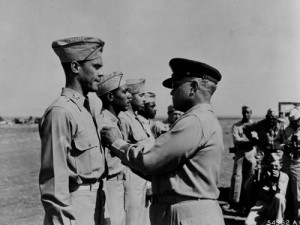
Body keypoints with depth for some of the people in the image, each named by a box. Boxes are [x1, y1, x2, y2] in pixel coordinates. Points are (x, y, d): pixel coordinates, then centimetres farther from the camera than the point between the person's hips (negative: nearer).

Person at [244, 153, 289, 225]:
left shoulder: (284, 176, -3)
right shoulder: (262, 174, -2)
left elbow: (281, 194, -16)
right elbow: (246, 187, -9)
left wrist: (278, 180, -27)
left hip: (274, 208, 0)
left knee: (279, 197, -35)